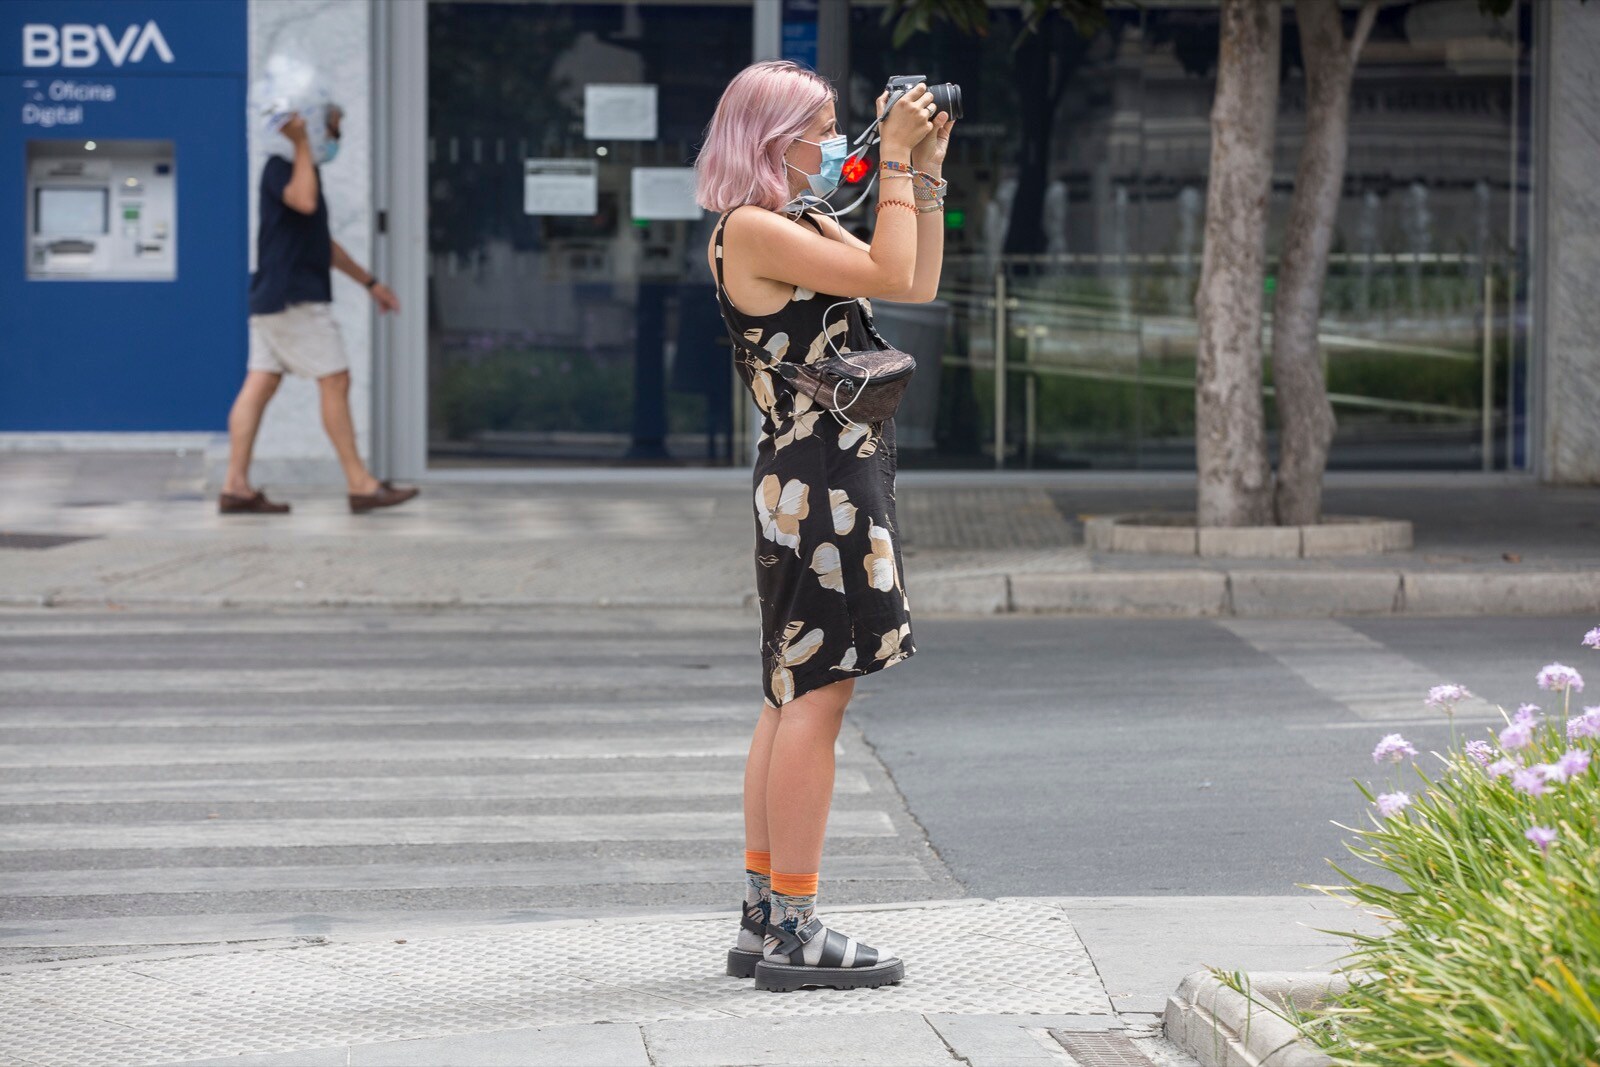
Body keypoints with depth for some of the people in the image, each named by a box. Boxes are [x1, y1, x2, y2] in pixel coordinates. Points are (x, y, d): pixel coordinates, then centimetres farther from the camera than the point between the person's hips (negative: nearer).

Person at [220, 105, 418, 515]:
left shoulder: (300, 170, 22)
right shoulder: (279, 168, -10)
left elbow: (322, 241, 28)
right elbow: (305, 201, -32)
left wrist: (370, 282, 28)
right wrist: (301, 144, -24)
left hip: (273, 298, 10)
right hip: (293, 297, -10)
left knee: (259, 385, 5)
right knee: (335, 382, -7)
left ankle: (236, 486, 1)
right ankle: (361, 485, -5)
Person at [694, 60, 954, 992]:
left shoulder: (804, 224, 17)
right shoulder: (751, 229, -13)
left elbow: (920, 283, 19)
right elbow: (888, 275, -19)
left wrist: (926, 172, 14)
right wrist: (895, 162, -12)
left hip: (841, 478, 11)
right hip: (817, 483, -11)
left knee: (796, 697, 12)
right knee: (815, 696, -9)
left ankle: (765, 917, 17)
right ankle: (795, 931, -7)